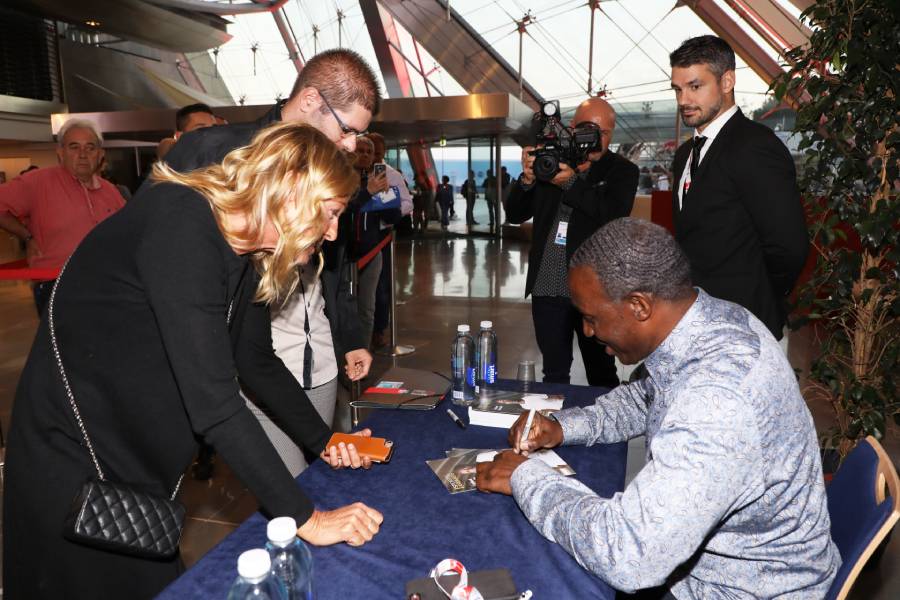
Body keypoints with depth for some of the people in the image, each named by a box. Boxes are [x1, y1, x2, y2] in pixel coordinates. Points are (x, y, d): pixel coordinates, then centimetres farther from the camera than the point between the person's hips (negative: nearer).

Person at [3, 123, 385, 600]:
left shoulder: (248, 254, -3)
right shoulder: (180, 223, -30)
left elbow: (256, 365, 8)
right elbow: (213, 403, -35)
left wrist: (323, 441, 2)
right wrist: (305, 519, -30)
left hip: (141, 459, 8)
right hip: (74, 455, -8)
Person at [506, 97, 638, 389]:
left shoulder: (622, 171, 0)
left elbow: (614, 215, -18)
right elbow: (514, 214, 6)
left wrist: (571, 182, -24)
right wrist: (527, 179, -13)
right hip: (547, 288, 2)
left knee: (601, 374, 11)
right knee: (554, 374, 15)